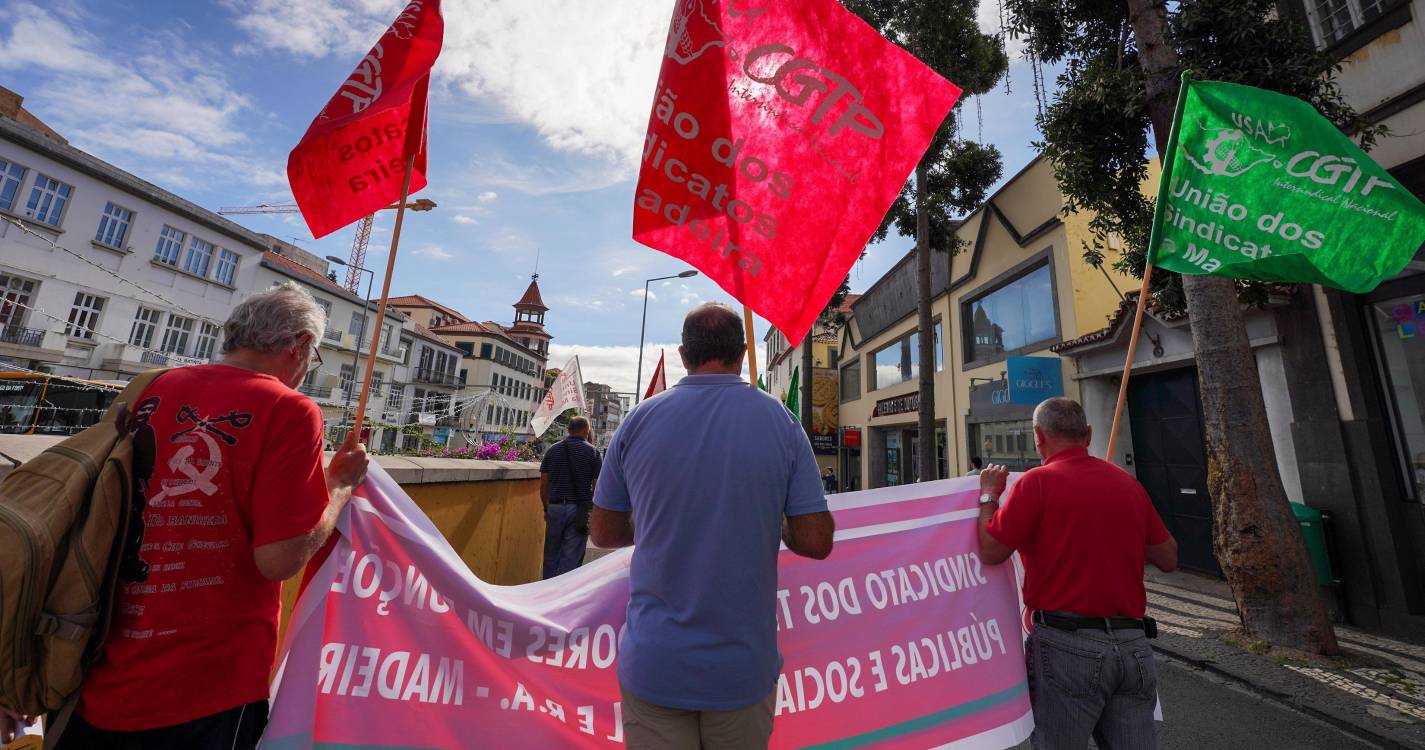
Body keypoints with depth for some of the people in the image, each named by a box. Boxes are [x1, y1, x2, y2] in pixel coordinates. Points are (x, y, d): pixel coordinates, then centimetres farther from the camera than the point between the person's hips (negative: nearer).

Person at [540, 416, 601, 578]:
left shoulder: (552, 449, 7)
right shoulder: (592, 451, -2)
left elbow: (543, 484, 8)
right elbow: (597, 485, -4)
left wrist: (546, 508, 17)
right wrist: (594, 511, 5)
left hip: (555, 507, 3)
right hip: (580, 509, -3)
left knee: (551, 556, 15)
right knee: (570, 559, 2)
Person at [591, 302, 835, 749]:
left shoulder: (638, 421, -8)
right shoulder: (781, 423, -9)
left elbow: (604, 534, 2)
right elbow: (816, 542, -9)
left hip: (652, 666, 0)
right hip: (744, 667, 1)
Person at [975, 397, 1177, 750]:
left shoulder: (1038, 481, -12)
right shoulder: (1128, 483, 7)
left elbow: (990, 551, -9)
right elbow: (1168, 558, 15)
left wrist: (988, 494, 4)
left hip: (1068, 644, -6)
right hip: (1133, 645, 6)